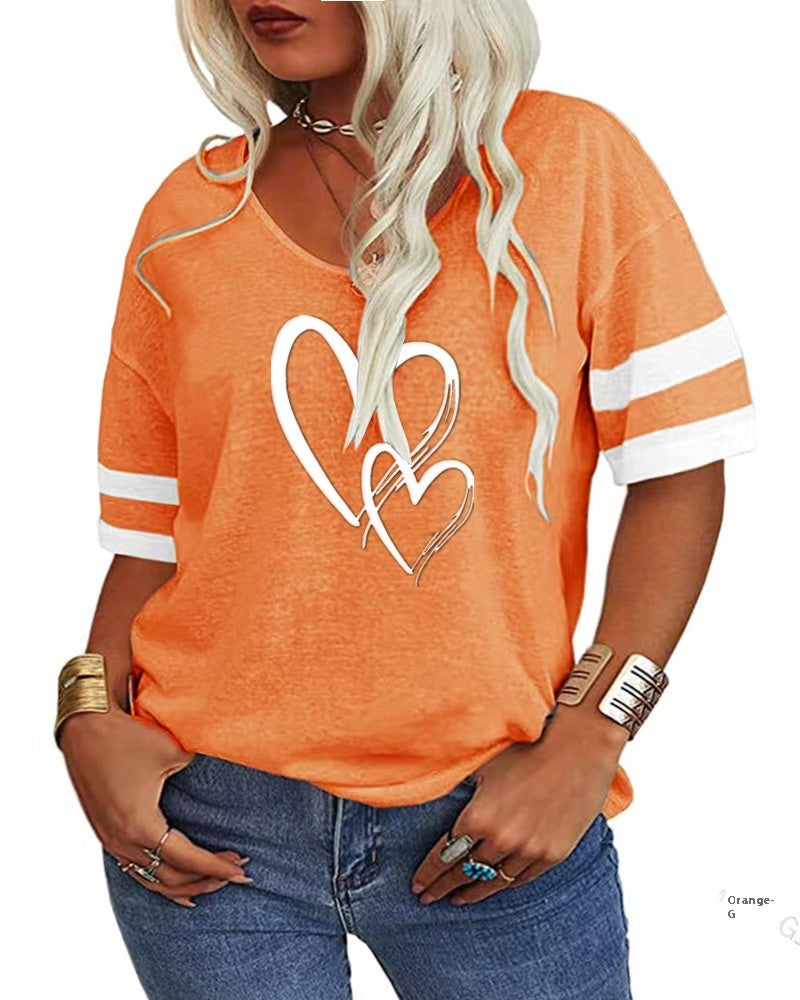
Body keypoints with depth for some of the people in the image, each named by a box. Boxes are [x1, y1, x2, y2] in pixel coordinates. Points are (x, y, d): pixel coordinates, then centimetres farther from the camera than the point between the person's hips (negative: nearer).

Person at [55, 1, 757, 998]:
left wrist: (586, 739, -10)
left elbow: (675, 469, -3)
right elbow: (152, 529, 8)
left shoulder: (573, 158, -2)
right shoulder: (190, 212, 5)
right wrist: (91, 711, -6)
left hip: (494, 817, -1)